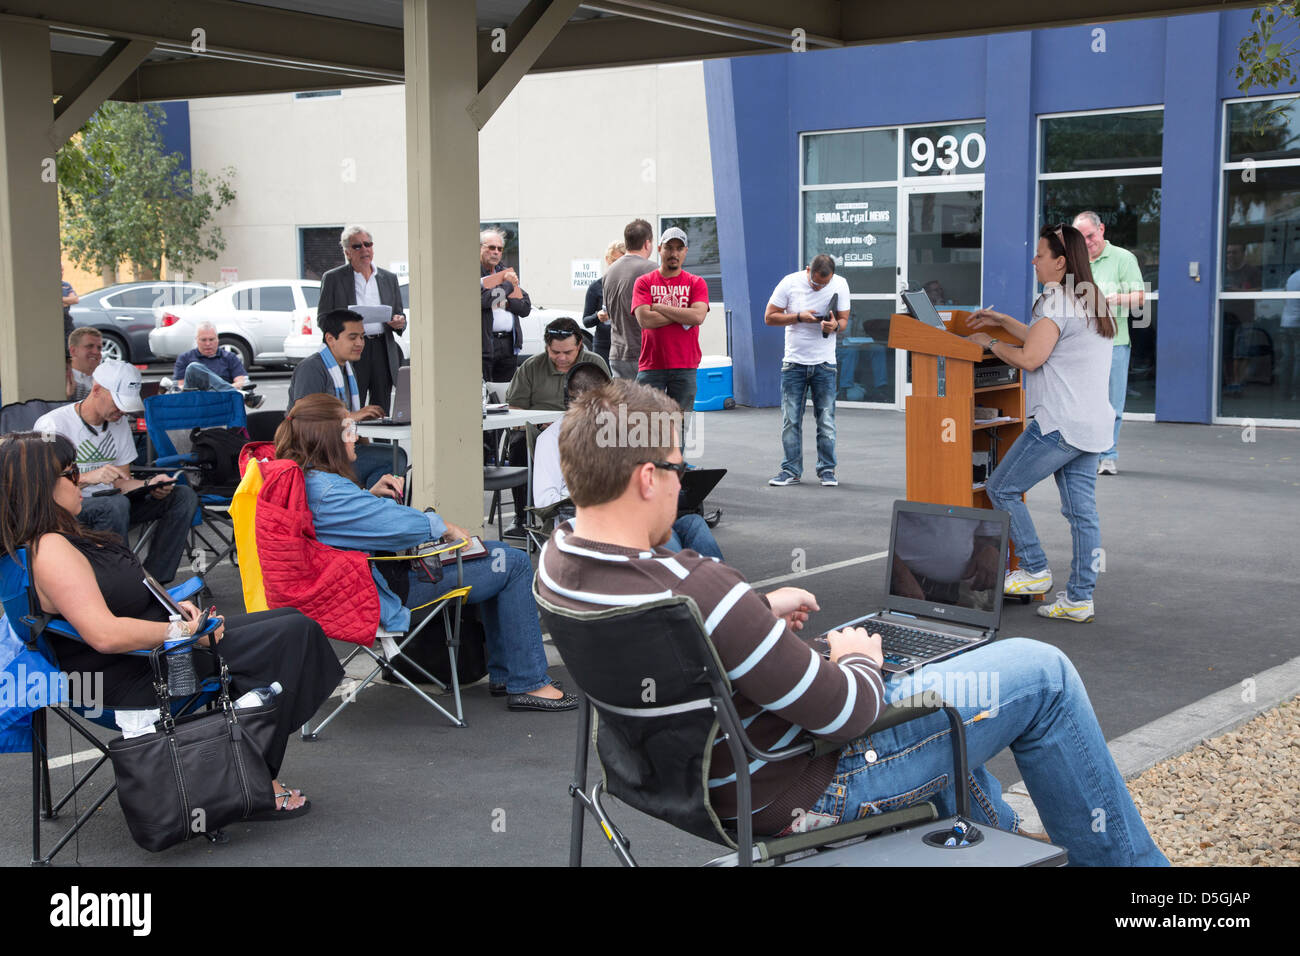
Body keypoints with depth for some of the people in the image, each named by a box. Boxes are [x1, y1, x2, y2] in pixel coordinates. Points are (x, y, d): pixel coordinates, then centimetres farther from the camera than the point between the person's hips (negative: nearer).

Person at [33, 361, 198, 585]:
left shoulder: (119, 423, 11)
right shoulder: (52, 425, -11)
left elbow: (121, 482, 12)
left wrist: (149, 485, -10)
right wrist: (87, 478, -33)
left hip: (107, 505, 7)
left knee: (184, 496, -8)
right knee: (116, 505, -39)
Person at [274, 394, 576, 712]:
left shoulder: (300, 480, 3)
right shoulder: (328, 492, -29)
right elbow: (400, 526, -27)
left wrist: (370, 496, 4)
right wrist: (445, 527, -9)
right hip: (394, 591, -11)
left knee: (500, 555, 18)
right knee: (514, 565, -5)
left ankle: (503, 673, 23)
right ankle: (528, 684, 0)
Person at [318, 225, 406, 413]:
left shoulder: (389, 278, 15)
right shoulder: (332, 278, 5)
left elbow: (399, 315, 20)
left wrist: (400, 322, -4)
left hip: (383, 351, 3)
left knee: (381, 413, 3)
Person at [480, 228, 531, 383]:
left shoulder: (508, 272, 20)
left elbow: (526, 307, 13)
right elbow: (482, 300, -20)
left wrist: (504, 302, -5)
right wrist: (508, 285, -7)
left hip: (509, 343, 6)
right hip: (485, 343, -6)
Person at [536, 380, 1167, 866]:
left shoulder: (557, 562, -9)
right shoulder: (697, 593, -37)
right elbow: (844, 711, -27)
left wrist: (758, 611, 9)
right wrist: (858, 658, -6)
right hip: (805, 792, -9)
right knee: (1042, 675, 2)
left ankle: (998, 838, 49)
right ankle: (1123, 858, 23)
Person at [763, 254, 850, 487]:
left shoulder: (840, 285, -1)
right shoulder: (790, 283, -6)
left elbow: (844, 320, 3)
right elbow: (769, 317, -3)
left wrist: (835, 326, -21)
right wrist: (799, 317, -16)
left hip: (824, 363, 1)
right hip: (794, 362, 0)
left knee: (826, 420, 0)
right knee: (791, 419, 1)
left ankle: (827, 470, 11)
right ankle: (791, 470, 10)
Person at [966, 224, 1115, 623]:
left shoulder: (1058, 301, -13)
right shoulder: (1091, 301, 18)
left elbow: (1030, 358, -18)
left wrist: (989, 342, -2)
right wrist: (1002, 321, 30)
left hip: (1060, 424, -9)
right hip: (1092, 425, 10)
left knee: (1002, 488, 3)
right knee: (1082, 510, 7)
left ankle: (1035, 571, 5)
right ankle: (1079, 598, 8)